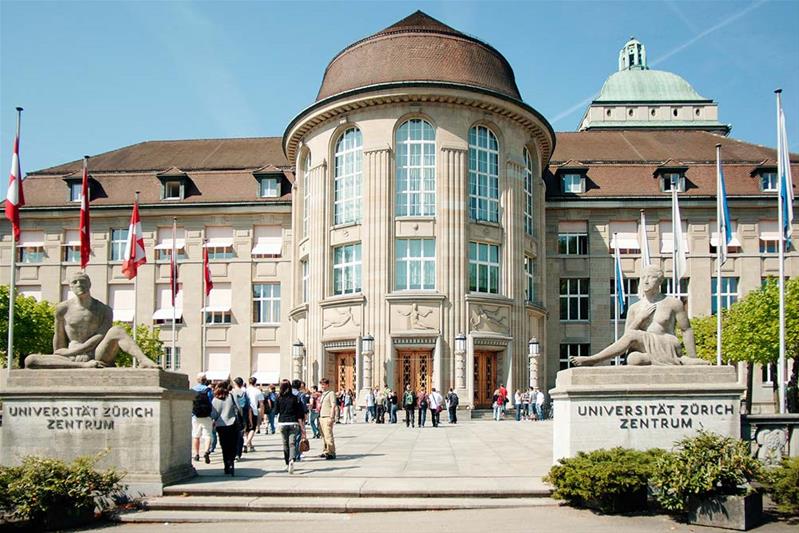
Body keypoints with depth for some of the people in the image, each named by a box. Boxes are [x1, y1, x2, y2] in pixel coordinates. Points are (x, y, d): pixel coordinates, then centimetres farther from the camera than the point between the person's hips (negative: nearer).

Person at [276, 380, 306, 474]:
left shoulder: (279, 398, -2)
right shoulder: (295, 398, -3)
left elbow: (276, 411, 5)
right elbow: (299, 414, -4)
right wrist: (302, 427, -2)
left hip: (282, 423, 1)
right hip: (293, 423, -1)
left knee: (285, 444, 14)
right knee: (292, 443, -4)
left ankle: (287, 464, 23)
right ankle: (291, 460, -30)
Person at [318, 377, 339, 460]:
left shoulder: (331, 393, -5)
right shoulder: (322, 394, 20)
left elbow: (333, 406, -11)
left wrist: (331, 417, -16)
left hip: (327, 417, -8)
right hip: (321, 417, 8)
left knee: (328, 435, -12)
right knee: (324, 435, 9)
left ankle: (331, 453, -11)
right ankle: (326, 451, 16)